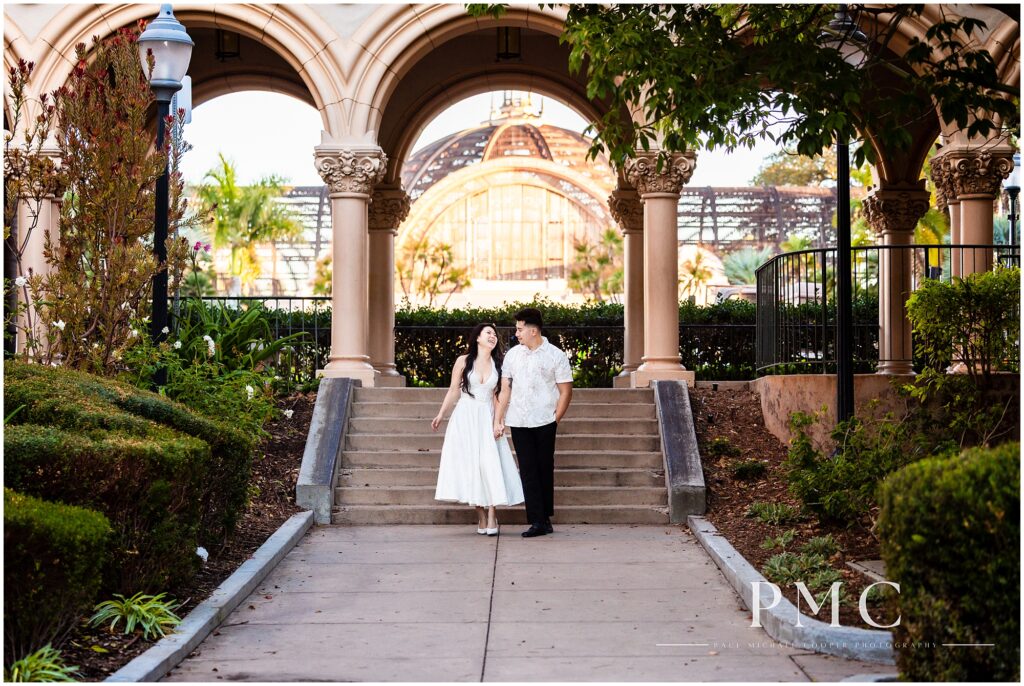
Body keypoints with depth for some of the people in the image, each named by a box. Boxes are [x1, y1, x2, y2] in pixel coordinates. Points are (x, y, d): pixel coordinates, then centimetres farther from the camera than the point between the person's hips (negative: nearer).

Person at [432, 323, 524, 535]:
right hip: (465, 417, -1)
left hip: (486, 418, 1)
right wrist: (441, 415, 3)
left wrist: (498, 421, -3)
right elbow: (454, 391, 6)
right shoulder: (463, 361, 1)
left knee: (489, 463, -10)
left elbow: (496, 396, 7)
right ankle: (481, 515, 2)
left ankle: (491, 514, -10)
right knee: (468, 462, -4)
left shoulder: (497, 365, 7)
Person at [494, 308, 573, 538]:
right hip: (518, 423, 3)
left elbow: (565, 392, 0)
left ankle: (545, 518, 14)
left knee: (545, 470, 5)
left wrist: (555, 419, -4)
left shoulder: (555, 356, -1)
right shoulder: (513, 354, 9)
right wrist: (498, 419, 6)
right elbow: (505, 389, 11)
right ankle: (538, 521, -2)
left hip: (544, 423, -2)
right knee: (528, 471, -2)